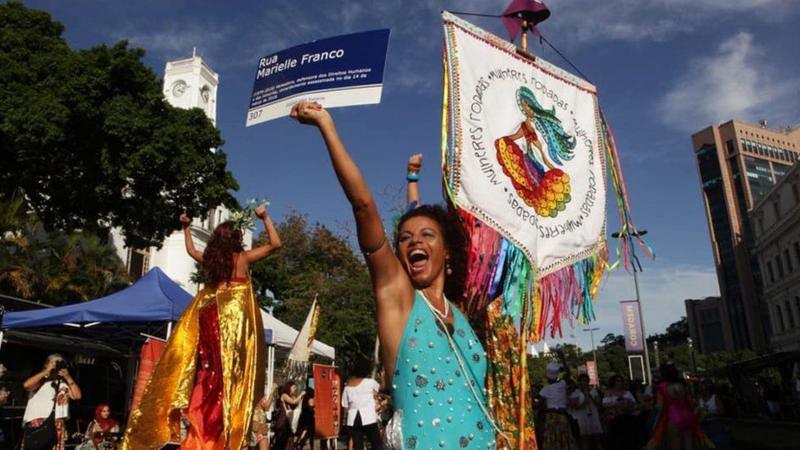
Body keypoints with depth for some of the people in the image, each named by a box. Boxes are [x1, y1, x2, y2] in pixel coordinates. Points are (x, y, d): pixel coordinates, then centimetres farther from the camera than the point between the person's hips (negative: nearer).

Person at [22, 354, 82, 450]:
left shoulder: (64, 384, 17)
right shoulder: (40, 380, 9)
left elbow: (77, 396, 4)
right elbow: (26, 385, -12)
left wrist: (68, 378, 0)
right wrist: (46, 371, -7)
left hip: (58, 427, 3)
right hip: (37, 424, -3)